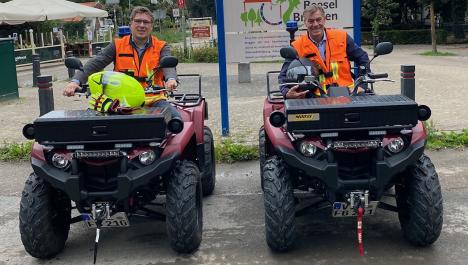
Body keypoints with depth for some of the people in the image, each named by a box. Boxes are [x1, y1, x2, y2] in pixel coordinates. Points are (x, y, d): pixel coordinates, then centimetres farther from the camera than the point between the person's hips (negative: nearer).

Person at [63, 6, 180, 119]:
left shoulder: (161, 47, 6)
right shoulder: (117, 45, 8)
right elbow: (95, 63, -1)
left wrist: (171, 79, -38)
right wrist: (75, 81, -18)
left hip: (153, 99, 0)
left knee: (175, 117, -27)